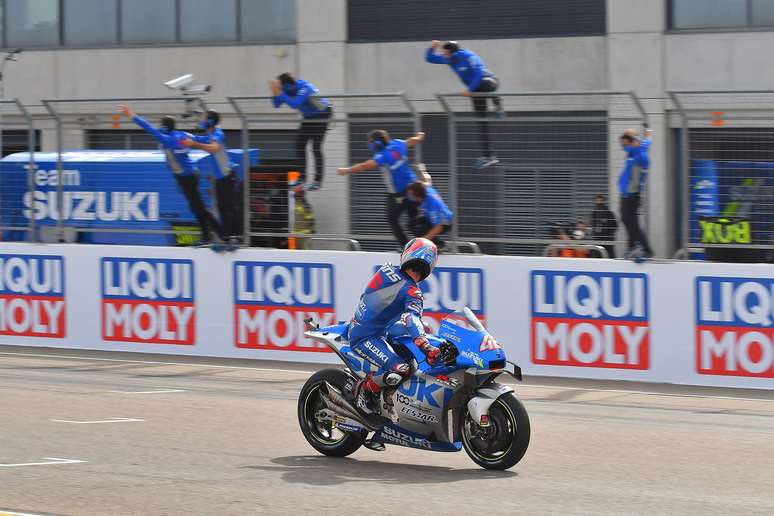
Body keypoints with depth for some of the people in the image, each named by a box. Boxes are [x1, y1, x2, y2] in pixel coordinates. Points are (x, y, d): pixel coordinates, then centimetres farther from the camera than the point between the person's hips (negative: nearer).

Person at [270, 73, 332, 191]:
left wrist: (279, 94, -49)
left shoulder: (304, 89, -34)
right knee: (299, 146, 0)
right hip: (309, 117, 7)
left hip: (322, 114, -7)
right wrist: (275, 94, -30)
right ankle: (302, 178, 7)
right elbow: (277, 104, -11)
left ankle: (318, 181, -7)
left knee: (316, 148, -12)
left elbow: (294, 104, -47)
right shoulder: (289, 90, -14)